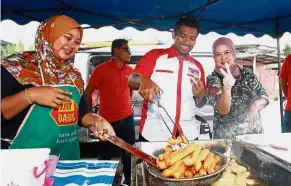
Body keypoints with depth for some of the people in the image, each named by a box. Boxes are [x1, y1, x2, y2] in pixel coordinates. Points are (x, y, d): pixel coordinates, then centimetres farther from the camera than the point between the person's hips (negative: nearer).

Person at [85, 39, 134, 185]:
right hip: (108, 120, -4)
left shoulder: (130, 70, 5)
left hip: (127, 118, 5)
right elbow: (87, 93, -5)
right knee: (105, 154, 11)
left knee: (129, 152, 14)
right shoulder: (101, 69, -11)